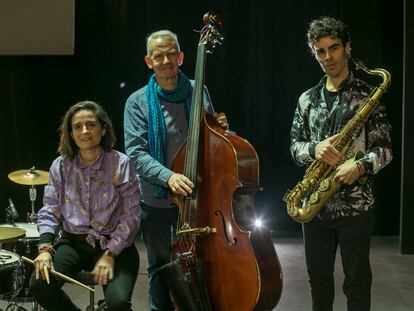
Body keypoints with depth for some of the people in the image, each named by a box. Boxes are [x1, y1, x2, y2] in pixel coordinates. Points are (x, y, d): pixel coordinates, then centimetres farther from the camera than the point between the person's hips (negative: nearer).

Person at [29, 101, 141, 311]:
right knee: (39, 285, -22)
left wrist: (109, 255, -16)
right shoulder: (61, 166, 0)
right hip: (73, 242, 3)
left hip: (114, 244, -3)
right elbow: (50, 210, 2)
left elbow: (131, 215, -9)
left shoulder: (120, 164, -9)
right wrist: (45, 247, -15)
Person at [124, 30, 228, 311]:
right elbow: (136, 152, -15)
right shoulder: (138, 102, -6)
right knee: (160, 269, 13)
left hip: (193, 197, 2)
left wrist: (221, 128, -11)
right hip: (155, 201, -1)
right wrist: (167, 176, -31)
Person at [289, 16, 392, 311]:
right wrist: (314, 149, -13)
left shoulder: (367, 94, -3)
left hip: (355, 204, -4)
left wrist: (360, 166, -25)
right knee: (318, 276, 15)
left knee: (357, 281, 5)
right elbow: (295, 145, 10)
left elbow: (385, 148, -5)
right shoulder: (307, 99, 10)